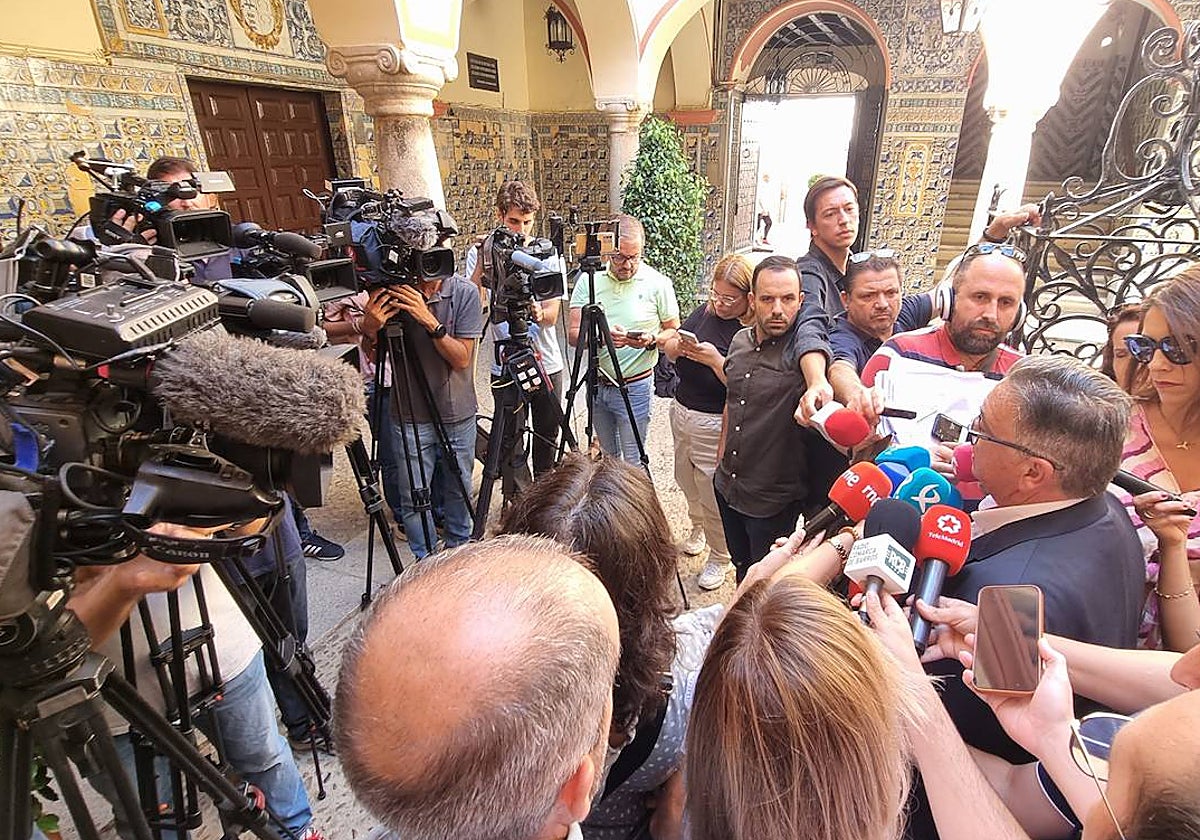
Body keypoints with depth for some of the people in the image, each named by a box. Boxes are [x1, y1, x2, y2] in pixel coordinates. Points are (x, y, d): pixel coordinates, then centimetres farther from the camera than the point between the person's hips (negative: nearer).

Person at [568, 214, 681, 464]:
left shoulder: (658, 283, -9)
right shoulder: (589, 279, -4)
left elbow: (673, 331, 0)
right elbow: (573, 335, -9)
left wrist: (652, 340, -21)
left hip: (635, 387, -3)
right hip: (597, 384, 3)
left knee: (632, 462, 7)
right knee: (606, 457, 22)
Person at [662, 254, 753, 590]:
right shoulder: (705, 311, 3)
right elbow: (669, 348, 7)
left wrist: (715, 360, -31)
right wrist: (678, 345, -14)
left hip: (715, 425, -7)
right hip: (681, 411, 8)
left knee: (713, 496, 5)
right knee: (687, 483, 24)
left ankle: (720, 558, 29)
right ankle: (698, 528, 52)